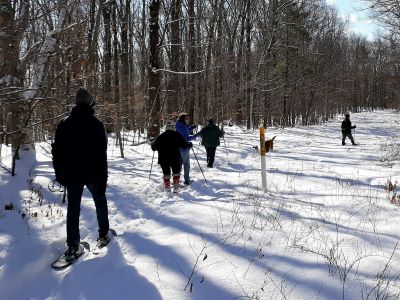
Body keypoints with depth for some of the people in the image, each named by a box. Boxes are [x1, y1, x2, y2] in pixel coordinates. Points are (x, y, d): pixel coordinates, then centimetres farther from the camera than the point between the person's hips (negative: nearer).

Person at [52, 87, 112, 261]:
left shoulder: (64, 124, 2)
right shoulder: (95, 124, -10)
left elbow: (56, 151, 6)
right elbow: (101, 154, -13)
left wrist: (60, 174, 14)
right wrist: (103, 178, -9)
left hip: (71, 175, 3)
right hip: (93, 174, -2)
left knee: (73, 208, 6)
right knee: (100, 202, 18)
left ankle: (73, 246, 3)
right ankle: (103, 235, 25)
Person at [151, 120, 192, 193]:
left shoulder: (160, 136, 3)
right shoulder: (177, 135, -4)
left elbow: (154, 147, 8)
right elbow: (184, 145, -7)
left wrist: (152, 144, 30)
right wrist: (189, 145, 14)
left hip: (163, 159, 2)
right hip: (175, 158, -2)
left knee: (166, 173, 13)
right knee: (176, 172, 15)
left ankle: (167, 189, 8)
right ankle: (176, 188, 9)